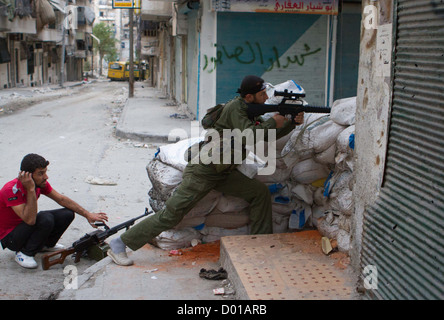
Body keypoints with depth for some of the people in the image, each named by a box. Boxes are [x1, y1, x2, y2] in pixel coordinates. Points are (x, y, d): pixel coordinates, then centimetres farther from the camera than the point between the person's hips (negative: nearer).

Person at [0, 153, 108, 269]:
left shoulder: (40, 183, -8)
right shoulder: (12, 190, -30)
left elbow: (61, 199, 4)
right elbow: (30, 220, -38)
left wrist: (87, 214, 0)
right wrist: (30, 190, -40)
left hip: (26, 227, 8)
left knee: (67, 214, -6)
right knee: (46, 218, -32)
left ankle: (46, 244, 16)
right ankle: (24, 253, -12)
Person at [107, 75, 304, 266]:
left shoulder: (250, 111, 11)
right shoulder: (235, 108, -16)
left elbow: (268, 136, 17)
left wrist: (293, 123, 4)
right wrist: (273, 123, -16)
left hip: (222, 172, 9)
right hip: (202, 171, -9)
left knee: (260, 192, 2)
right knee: (171, 214, -10)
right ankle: (119, 244, -1)